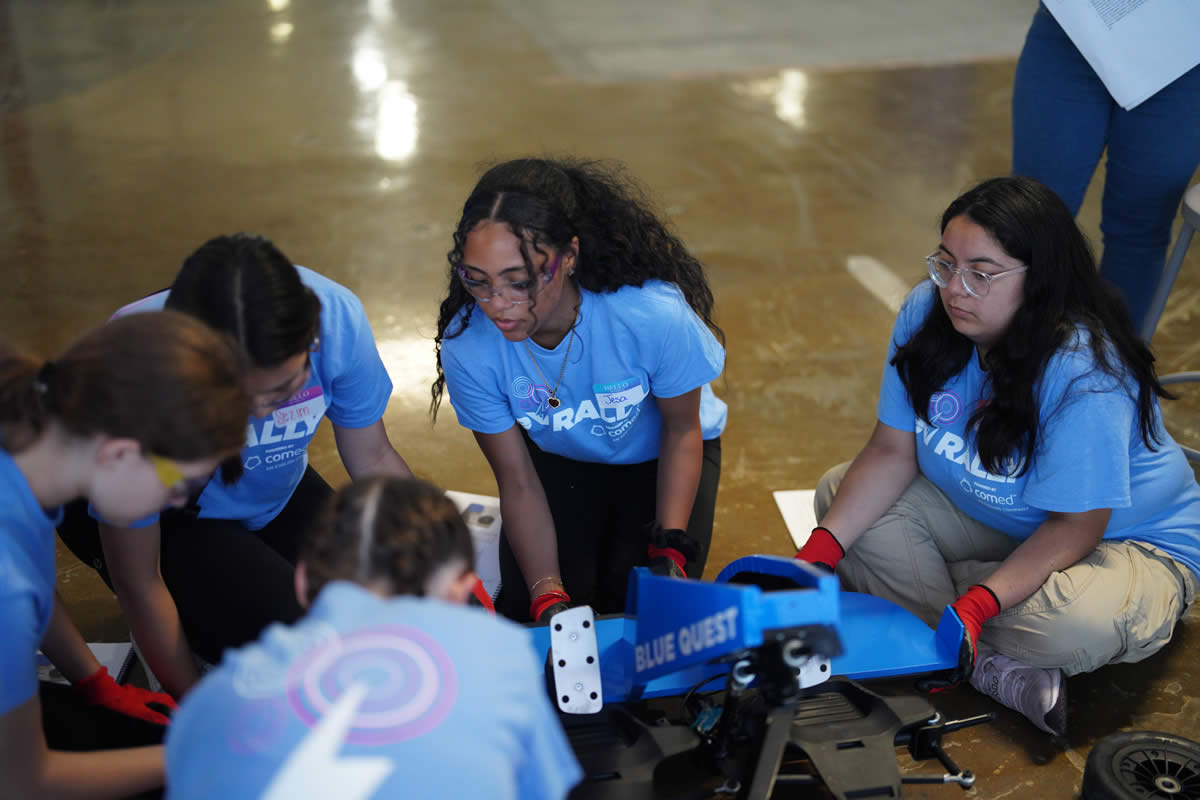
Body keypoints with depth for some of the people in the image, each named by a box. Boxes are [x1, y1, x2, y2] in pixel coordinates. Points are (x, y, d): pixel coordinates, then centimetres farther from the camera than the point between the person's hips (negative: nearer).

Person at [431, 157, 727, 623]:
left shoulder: (655, 316, -38)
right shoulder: (466, 347, -31)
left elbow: (682, 429, -16)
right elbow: (518, 482, -17)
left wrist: (669, 550, -25)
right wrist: (547, 596, -27)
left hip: (659, 456, -1)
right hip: (557, 458, 2)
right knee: (526, 613, -12)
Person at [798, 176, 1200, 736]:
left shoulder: (1085, 374, -33)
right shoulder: (927, 313, -14)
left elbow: (1075, 526, -28)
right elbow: (892, 451, -10)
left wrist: (975, 605, -40)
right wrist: (820, 552, -22)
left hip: (1124, 538, -6)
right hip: (993, 518, 7)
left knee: (1073, 622, -40)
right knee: (838, 492, -12)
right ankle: (994, 670, -21)